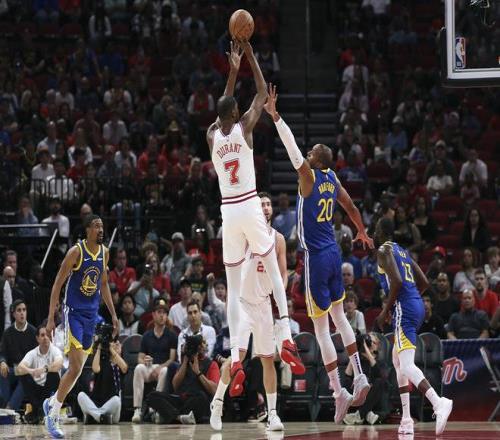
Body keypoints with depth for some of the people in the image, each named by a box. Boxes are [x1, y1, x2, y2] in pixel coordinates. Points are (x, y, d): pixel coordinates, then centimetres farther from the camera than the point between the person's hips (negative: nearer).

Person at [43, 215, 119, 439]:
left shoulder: (104, 252, 5)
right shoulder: (76, 252, -14)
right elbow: (57, 285, -12)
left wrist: (113, 314, 15)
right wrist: (50, 318, -16)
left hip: (91, 314, 7)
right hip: (74, 312, -6)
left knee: (77, 369, 10)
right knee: (76, 368, -14)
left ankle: (52, 403, 28)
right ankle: (53, 415, -5)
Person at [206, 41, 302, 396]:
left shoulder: (212, 135, 5)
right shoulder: (244, 127, -4)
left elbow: (222, 106, 25)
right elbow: (263, 93, 8)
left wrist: (233, 70, 30)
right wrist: (250, 58, 15)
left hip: (228, 211, 2)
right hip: (250, 207, -2)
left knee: (234, 289, 2)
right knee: (275, 273, 11)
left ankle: (236, 359, -11)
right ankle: (287, 339, -5)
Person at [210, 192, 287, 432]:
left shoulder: (278, 238, 6)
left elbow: (283, 272, 7)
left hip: (264, 303, 4)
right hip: (242, 301, -4)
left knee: (268, 358, 4)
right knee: (238, 354, -15)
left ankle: (272, 413, 8)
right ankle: (217, 401, 3)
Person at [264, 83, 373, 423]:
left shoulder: (309, 176, -14)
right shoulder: (332, 178, 6)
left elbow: (292, 147, -23)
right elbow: (351, 207, 19)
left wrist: (275, 115, -22)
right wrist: (362, 232, 36)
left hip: (316, 256, -7)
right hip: (333, 252, 7)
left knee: (321, 327, -2)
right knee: (339, 316, 21)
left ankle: (339, 392, -4)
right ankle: (360, 378, 16)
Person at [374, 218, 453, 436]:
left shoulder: (384, 251, -5)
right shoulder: (403, 252, 22)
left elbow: (397, 281, -19)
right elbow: (424, 283, 22)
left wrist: (386, 310, -9)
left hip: (404, 309, -9)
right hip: (416, 305, 9)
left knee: (407, 366, -17)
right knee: (397, 360, 21)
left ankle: (439, 403, -39)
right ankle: (406, 420, 17)